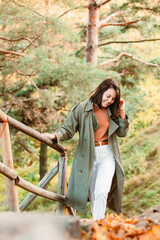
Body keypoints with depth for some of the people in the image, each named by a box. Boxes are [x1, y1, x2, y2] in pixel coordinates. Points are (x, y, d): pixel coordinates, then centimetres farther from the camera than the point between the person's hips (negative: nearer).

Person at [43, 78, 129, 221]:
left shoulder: (112, 112, 10)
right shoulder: (82, 108, -2)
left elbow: (123, 132, 15)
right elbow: (68, 129, -5)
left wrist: (122, 112, 4)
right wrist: (55, 136, -25)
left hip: (107, 155, 1)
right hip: (88, 156, -1)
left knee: (101, 192, -17)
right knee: (93, 196, 4)